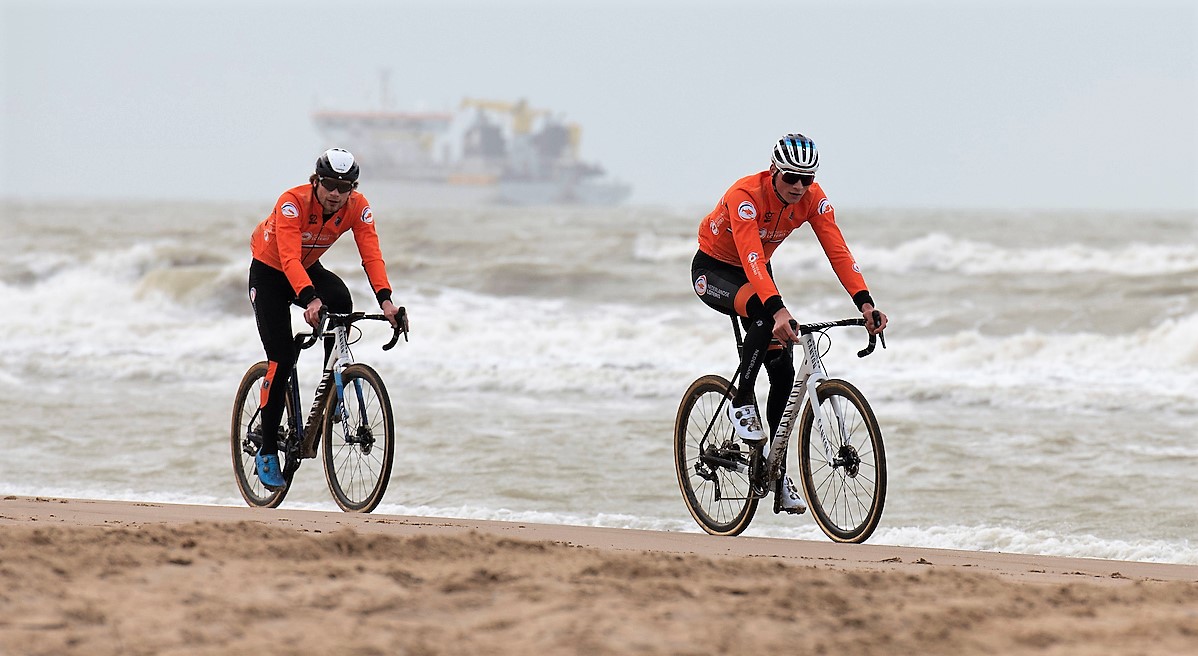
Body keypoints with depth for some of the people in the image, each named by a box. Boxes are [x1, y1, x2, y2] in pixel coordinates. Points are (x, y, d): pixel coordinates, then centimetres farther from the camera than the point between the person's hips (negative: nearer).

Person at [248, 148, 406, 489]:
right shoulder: (292, 203, -32)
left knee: (341, 299, -32)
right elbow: (289, 258, -43)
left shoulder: (358, 208, -20)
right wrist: (310, 300, -59)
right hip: (270, 271, -4)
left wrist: (386, 300, -45)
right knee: (282, 358, -14)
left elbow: (371, 255, -28)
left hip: (309, 270, 4)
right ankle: (267, 453, -3)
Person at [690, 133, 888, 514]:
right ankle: (741, 404, -20)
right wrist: (778, 311, -58)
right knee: (764, 316, -38)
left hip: (756, 275, 6)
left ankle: (777, 472, 4)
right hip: (713, 270, -6)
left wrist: (864, 303, -38)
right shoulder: (745, 195, -33)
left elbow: (837, 250, -23)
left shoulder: (813, 198, -17)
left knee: (783, 372, -4)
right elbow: (751, 256, -45)